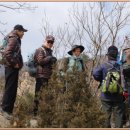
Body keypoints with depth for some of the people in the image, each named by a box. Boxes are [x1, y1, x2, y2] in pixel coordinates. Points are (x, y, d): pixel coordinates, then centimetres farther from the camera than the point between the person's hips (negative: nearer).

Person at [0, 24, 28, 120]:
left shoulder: (16, 40, 18)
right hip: (11, 68, -10)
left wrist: (18, 63, 10)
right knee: (10, 88, -6)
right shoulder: (13, 39, -12)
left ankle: (9, 109, 18)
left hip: (14, 68, 10)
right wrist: (14, 64, -17)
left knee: (13, 89, 12)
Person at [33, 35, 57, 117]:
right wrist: (49, 58, -12)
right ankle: (35, 112, -7)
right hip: (41, 75, -9)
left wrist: (53, 60, 9)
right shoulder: (40, 50, -5)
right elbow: (40, 61, -18)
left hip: (47, 75, 9)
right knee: (38, 94, -10)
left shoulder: (50, 51, 22)